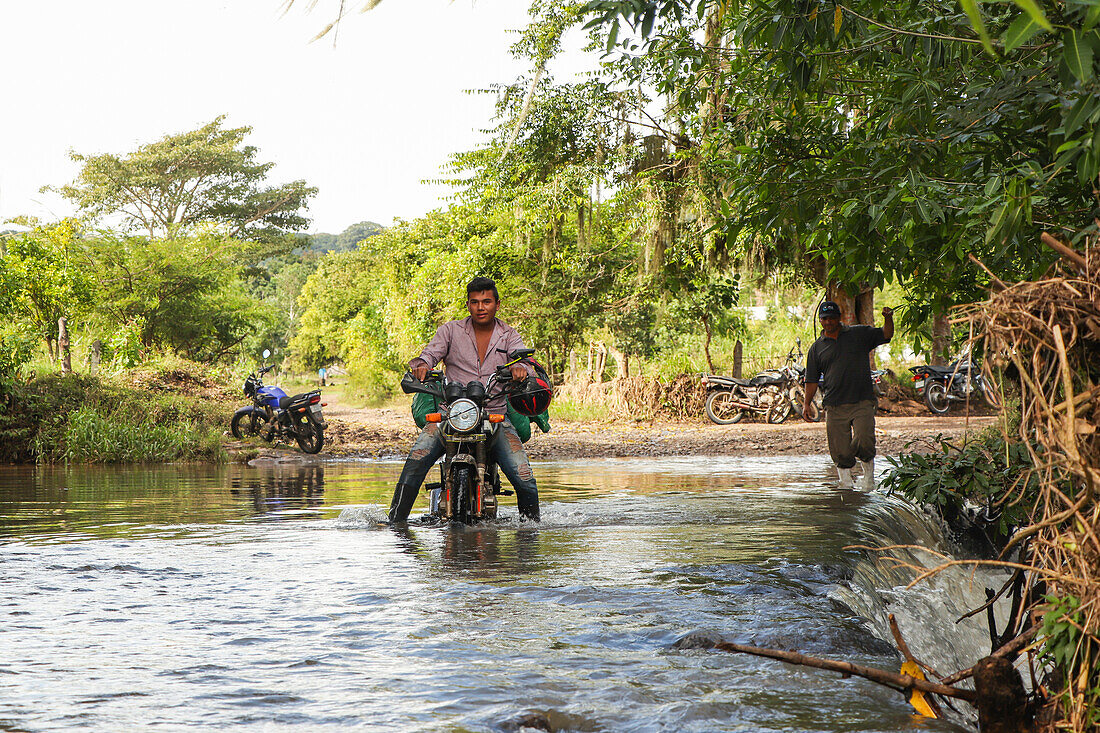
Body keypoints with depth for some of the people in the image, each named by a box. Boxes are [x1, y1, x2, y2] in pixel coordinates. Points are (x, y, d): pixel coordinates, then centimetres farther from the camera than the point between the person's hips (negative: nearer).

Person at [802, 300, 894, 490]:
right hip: (835, 407, 2)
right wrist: (807, 403, 6)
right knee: (840, 450, -1)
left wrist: (888, 318, -7)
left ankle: (869, 476, 7)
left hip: (862, 403, -2)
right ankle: (846, 483, 12)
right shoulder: (817, 348, 13)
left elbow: (886, 335, 12)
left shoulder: (859, 334, 10)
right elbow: (812, 379, 15)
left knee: (863, 443, -16)